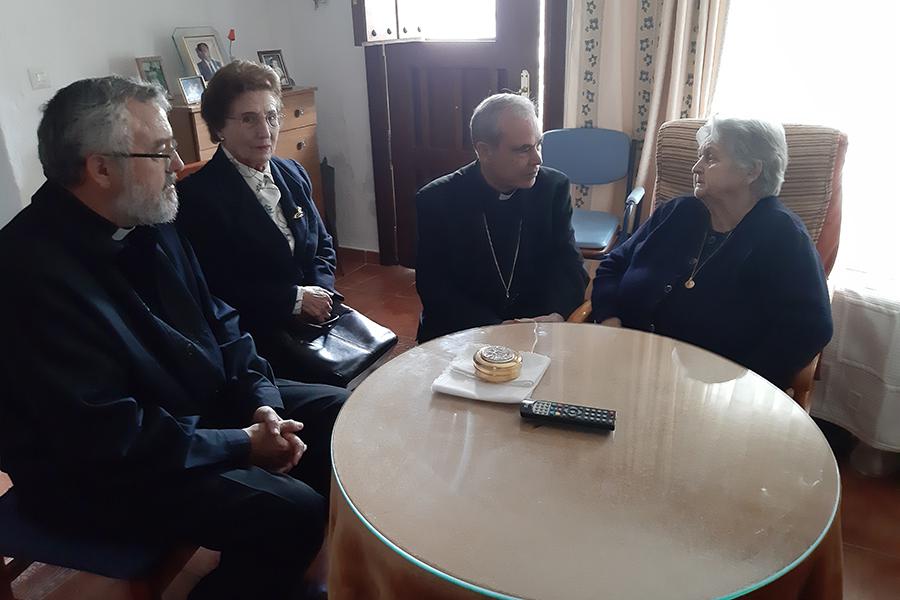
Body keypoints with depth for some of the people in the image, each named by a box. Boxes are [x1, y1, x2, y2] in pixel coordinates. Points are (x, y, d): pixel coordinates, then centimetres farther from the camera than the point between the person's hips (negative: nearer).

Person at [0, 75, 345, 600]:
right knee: (291, 512, -24)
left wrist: (261, 401, -9)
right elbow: (109, 441, -28)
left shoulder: (147, 223, 1)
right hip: (98, 473, -8)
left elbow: (218, 320, 7)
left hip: (202, 404, 9)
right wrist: (242, 445, -19)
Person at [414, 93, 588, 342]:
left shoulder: (554, 187, -3)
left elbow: (569, 266, 0)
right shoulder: (436, 200, -9)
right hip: (461, 334, -2)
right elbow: (433, 287, -10)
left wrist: (556, 314, -20)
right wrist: (493, 329, -22)